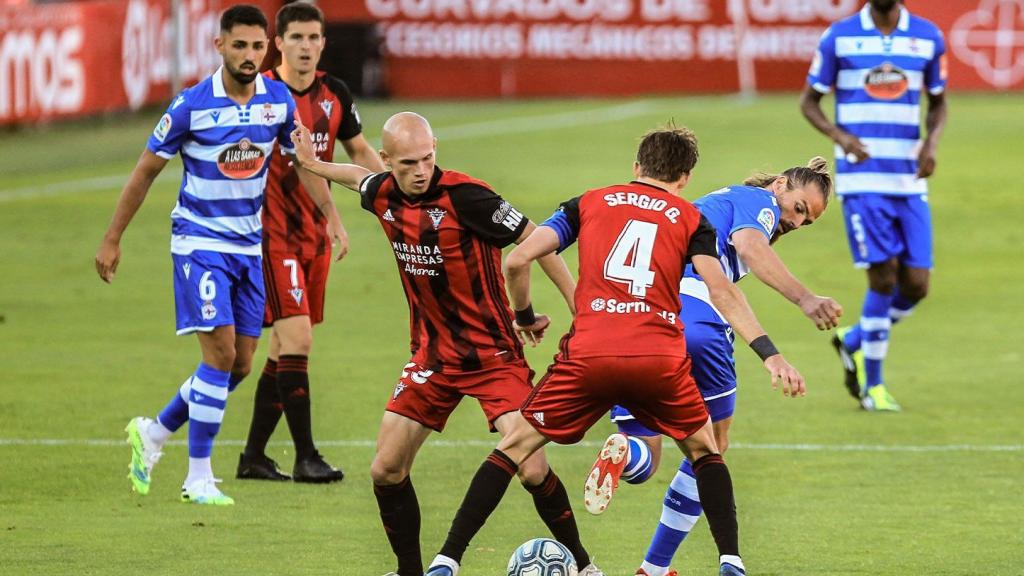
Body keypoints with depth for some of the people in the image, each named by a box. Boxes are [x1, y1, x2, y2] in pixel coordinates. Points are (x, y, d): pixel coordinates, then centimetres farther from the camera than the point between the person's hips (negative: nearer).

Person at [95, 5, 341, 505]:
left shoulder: (278, 100, -2)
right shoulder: (192, 105, -15)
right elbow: (146, 170, -5)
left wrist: (331, 215, 6)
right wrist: (112, 239, -2)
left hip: (248, 244, 5)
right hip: (200, 242, -5)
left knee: (240, 365, 6)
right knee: (220, 352, -16)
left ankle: (154, 434, 26)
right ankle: (199, 478, -8)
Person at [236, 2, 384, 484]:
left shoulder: (334, 94, 6)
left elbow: (358, 150, 20)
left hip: (314, 235, 6)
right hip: (273, 234, -6)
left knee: (285, 348, 10)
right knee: (296, 338, -15)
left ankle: (253, 456, 18)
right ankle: (305, 457, -11)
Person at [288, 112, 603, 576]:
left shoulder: (462, 195, -21)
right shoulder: (384, 196, -2)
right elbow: (362, 178, 25)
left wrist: (582, 310, -16)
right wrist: (313, 164, 37)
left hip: (492, 354, -6)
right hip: (433, 355, 6)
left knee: (531, 470, -16)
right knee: (386, 470, 1)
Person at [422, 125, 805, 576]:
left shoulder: (590, 203, 17)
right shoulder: (689, 219, 14)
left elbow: (517, 260, 9)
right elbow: (720, 290, 0)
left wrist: (524, 316, 26)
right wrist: (769, 354, -5)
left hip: (588, 354, 0)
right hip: (661, 360, 0)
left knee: (515, 446, 13)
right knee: (704, 451, 25)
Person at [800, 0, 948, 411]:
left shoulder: (928, 38, 6)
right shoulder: (840, 37, -1)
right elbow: (809, 101, 6)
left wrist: (932, 142, -4)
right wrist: (839, 135, -14)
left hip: (909, 181, 3)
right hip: (861, 178, -3)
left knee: (916, 285, -2)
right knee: (884, 279, -11)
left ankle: (854, 343, 25)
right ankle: (872, 386, 4)